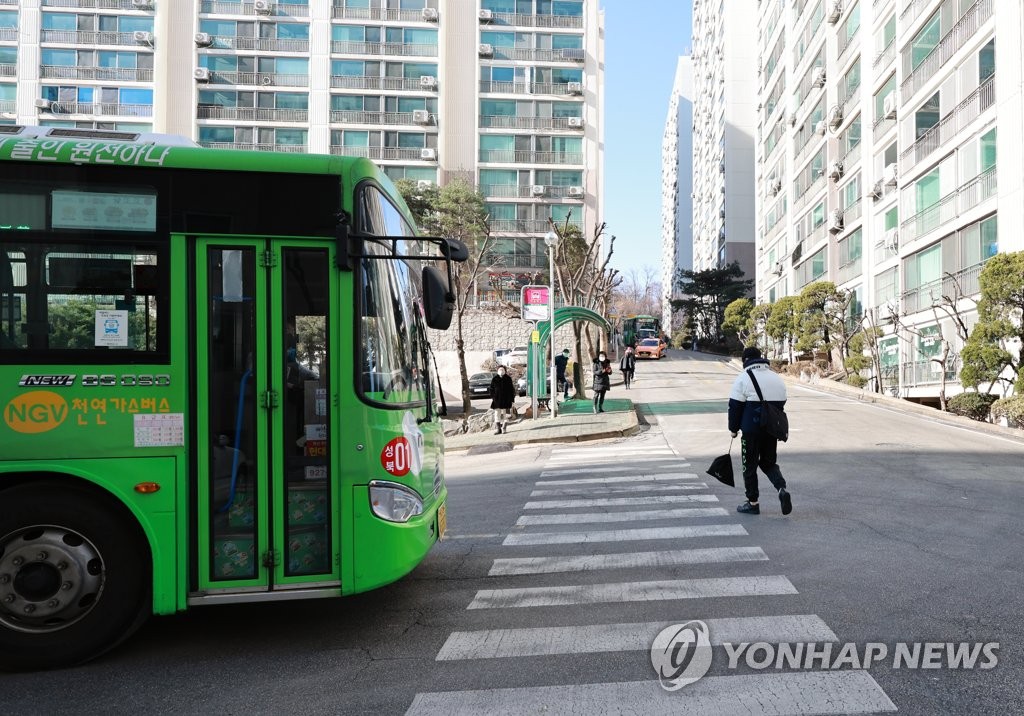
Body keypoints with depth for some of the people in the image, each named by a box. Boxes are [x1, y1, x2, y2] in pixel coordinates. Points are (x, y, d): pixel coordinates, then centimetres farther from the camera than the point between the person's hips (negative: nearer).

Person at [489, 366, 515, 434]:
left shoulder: (508, 379, 3)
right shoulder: (494, 379, 4)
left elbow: (511, 390, 4)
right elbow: (491, 389, 6)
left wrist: (511, 400, 1)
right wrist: (492, 398, -2)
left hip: (506, 399, 0)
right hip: (497, 399, 0)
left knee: (505, 414, 4)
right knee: (497, 414, -1)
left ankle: (504, 428, 11)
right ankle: (498, 429, 2)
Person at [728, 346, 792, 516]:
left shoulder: (743, 378, -8)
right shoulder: (777, 378, 12)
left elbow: (735, 406, -8)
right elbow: (781, 404, 16)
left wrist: (733, 428, 3)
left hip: (751, 431, -5)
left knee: (750, 465, 7)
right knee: (769, 462, 19)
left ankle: (752, 503, 12)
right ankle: (782, 488, -5)